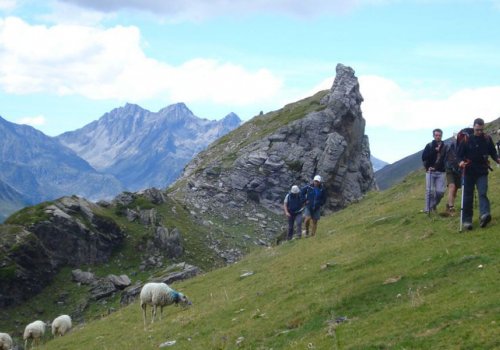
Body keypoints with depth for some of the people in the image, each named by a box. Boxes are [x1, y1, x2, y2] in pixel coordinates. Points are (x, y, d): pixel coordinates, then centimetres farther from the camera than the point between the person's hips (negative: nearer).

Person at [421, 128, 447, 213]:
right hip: (430, 171, -1)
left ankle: (433, 205, 18)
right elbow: (424, 157, -5)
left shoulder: (445, 147, 7)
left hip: (441, 172, 1)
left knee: (440, 191, -5)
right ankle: (428, 209, 2)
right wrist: (434, 151, -12)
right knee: (430, 191, -6)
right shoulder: (429, 146, 5)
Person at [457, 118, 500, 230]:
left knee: (483, 193, -16)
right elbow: (459, 154, 2)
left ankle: (484, 215, -33)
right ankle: (467, 220, 10)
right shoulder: (466, 140, -2)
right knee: (468, 196, 3)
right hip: (469, 172, 0)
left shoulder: (487, 139, 4)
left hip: (482, 172, 0)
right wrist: (461, 161, -19)